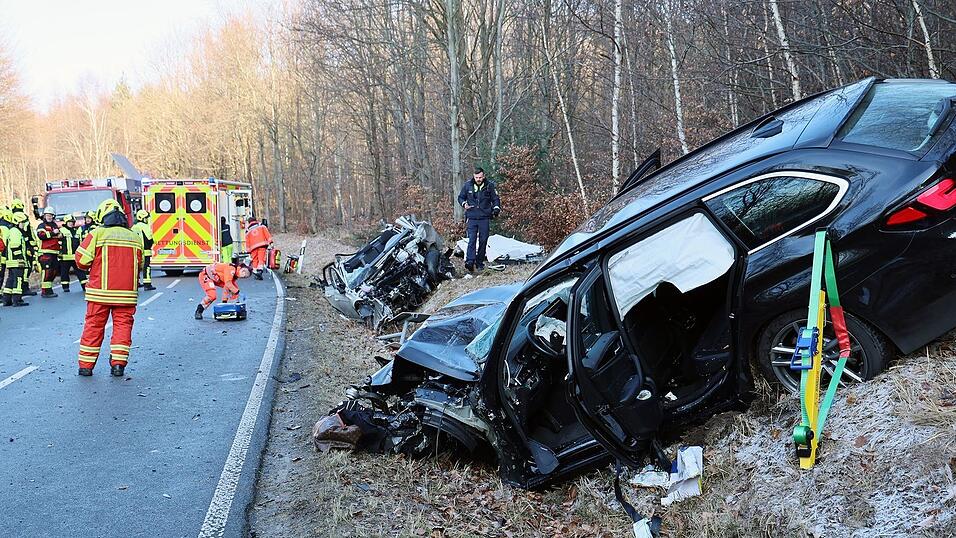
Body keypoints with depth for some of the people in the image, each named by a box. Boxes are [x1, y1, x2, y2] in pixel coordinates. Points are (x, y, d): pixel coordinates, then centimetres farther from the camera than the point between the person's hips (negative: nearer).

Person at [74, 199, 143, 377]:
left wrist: (93, 266, 14)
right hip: (126, 293, 2)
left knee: (94, 325, 8)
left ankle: (86, 365, 14)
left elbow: (81, 261, -6)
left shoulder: (97, 234, -4)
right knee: (123, 324, 8)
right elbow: (139, 265, 15)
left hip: (100, 292, -1)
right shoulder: (135, 237, 7)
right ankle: (118, 363, 3)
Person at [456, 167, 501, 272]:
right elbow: (460, 197, 15)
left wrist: (496, 208, -9)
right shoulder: (467, 185, 2)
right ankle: (470, 261, -20)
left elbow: (495, 199, 9)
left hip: (485, 218, 1)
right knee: (472, 240, -12)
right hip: (472, 218, -1)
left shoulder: (489, 185, 0)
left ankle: (480, 263, 14)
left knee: (483, 241, 4)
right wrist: (464, 204, -6)